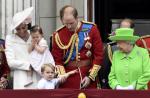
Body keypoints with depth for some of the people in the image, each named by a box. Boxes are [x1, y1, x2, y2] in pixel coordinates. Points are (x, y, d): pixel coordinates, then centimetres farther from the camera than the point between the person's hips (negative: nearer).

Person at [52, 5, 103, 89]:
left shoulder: (91, 29, -4)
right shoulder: (58, 35, -3)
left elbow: (99, 54, -2)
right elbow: (57, 59, 2)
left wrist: (90, 76, -7)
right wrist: (62, 75, -16)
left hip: (88, 75, 0)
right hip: (68, 80, 0)